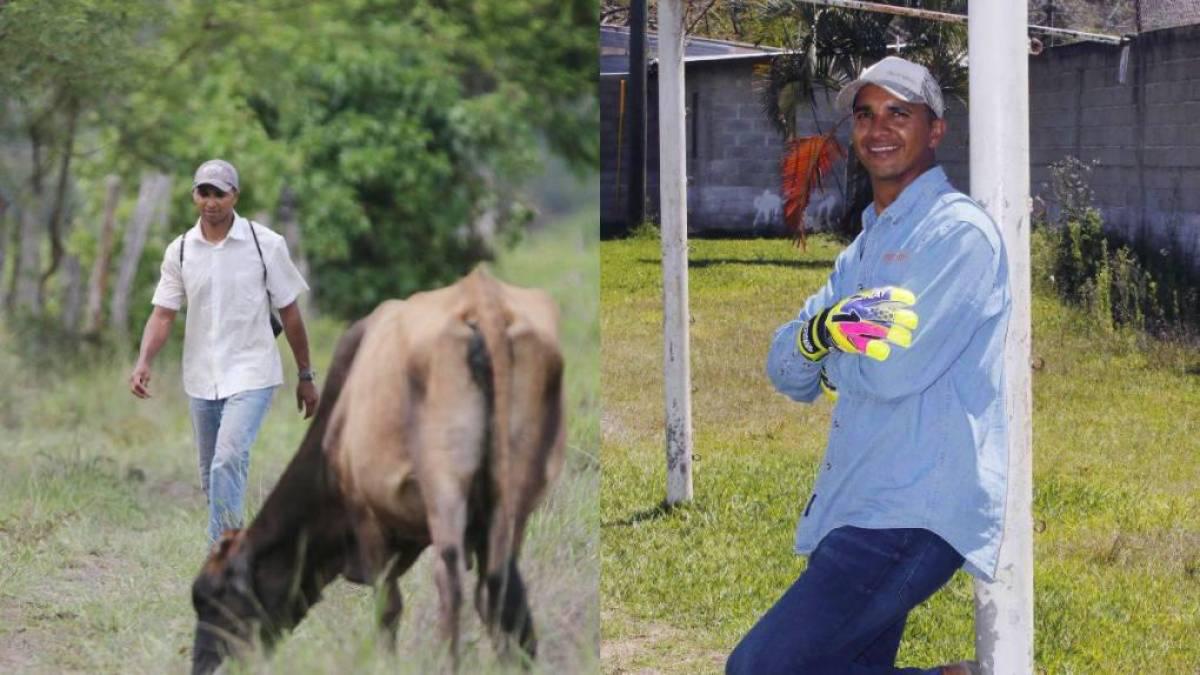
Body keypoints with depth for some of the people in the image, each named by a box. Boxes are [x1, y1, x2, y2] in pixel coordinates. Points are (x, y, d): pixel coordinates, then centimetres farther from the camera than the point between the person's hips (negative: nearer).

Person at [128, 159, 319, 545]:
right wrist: (143, 363, -16)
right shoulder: (180, 250, 3)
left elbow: (289, 313, 2)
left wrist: (306, 376, 5)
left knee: (229, 460, -21)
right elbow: (163, 313, 1)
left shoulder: (266, 245, -4)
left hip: (251, 375, -4)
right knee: (211, 478, 10)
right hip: (200, 379, 4)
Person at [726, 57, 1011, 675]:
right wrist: (820, 331, -10)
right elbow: (788, 373, 13)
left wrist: (832, 356, 3)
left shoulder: (959, 232, -9)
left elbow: (894, 369, -19)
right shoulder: (864, 248, 20)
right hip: (857, 508, 10)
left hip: (912, 521, -9)